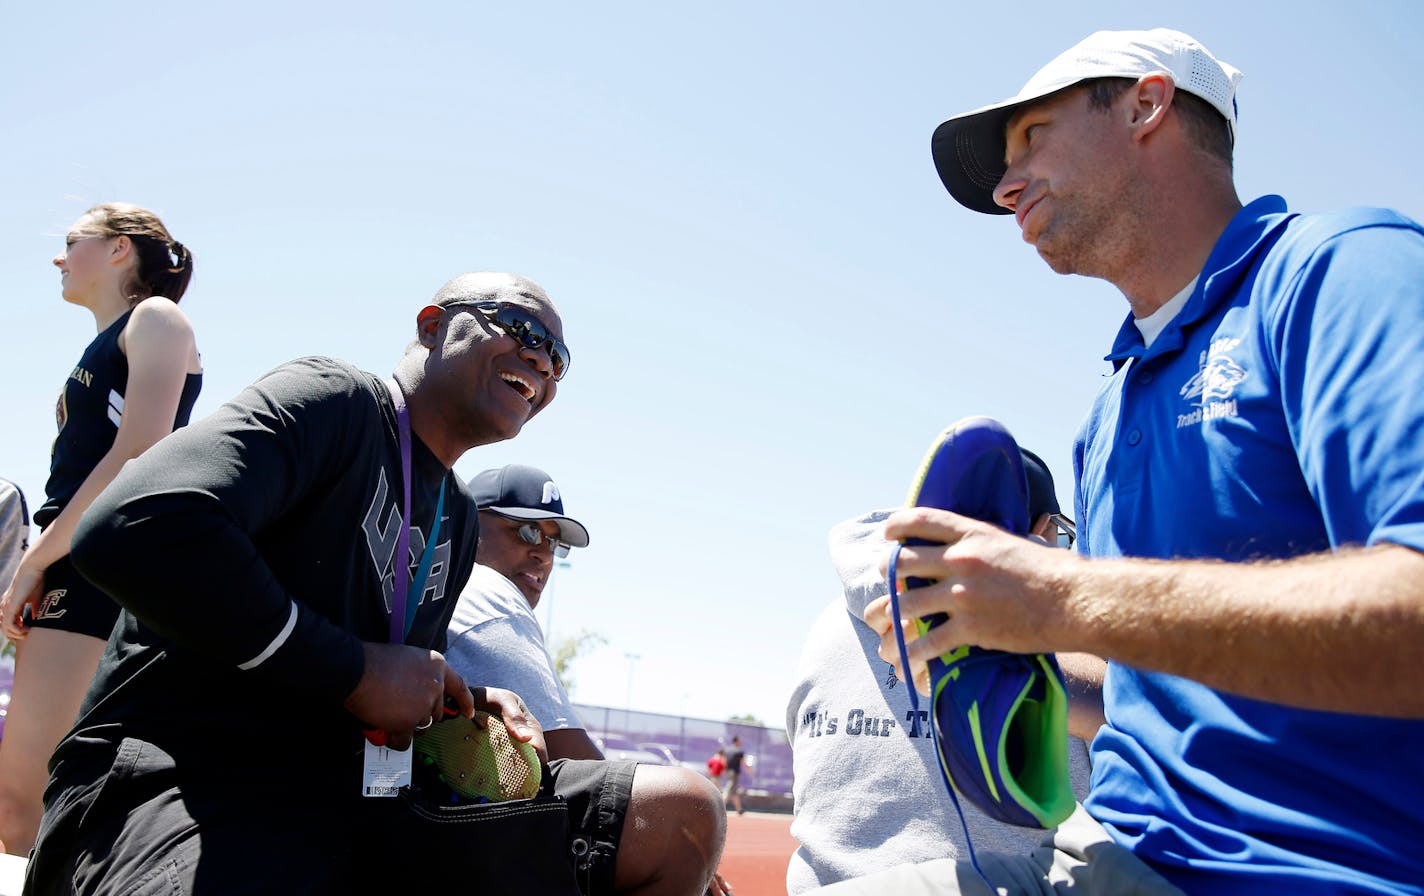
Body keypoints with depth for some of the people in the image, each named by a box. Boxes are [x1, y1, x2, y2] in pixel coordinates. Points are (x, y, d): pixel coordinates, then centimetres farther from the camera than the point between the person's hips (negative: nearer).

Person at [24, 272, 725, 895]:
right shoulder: (335, 400, -6)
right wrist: (353, 670, -15)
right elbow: (130, 529, -23)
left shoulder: (457, 520, 21)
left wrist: (460, 702, 2)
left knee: (684, 822, -3)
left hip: (358, 790, 9)